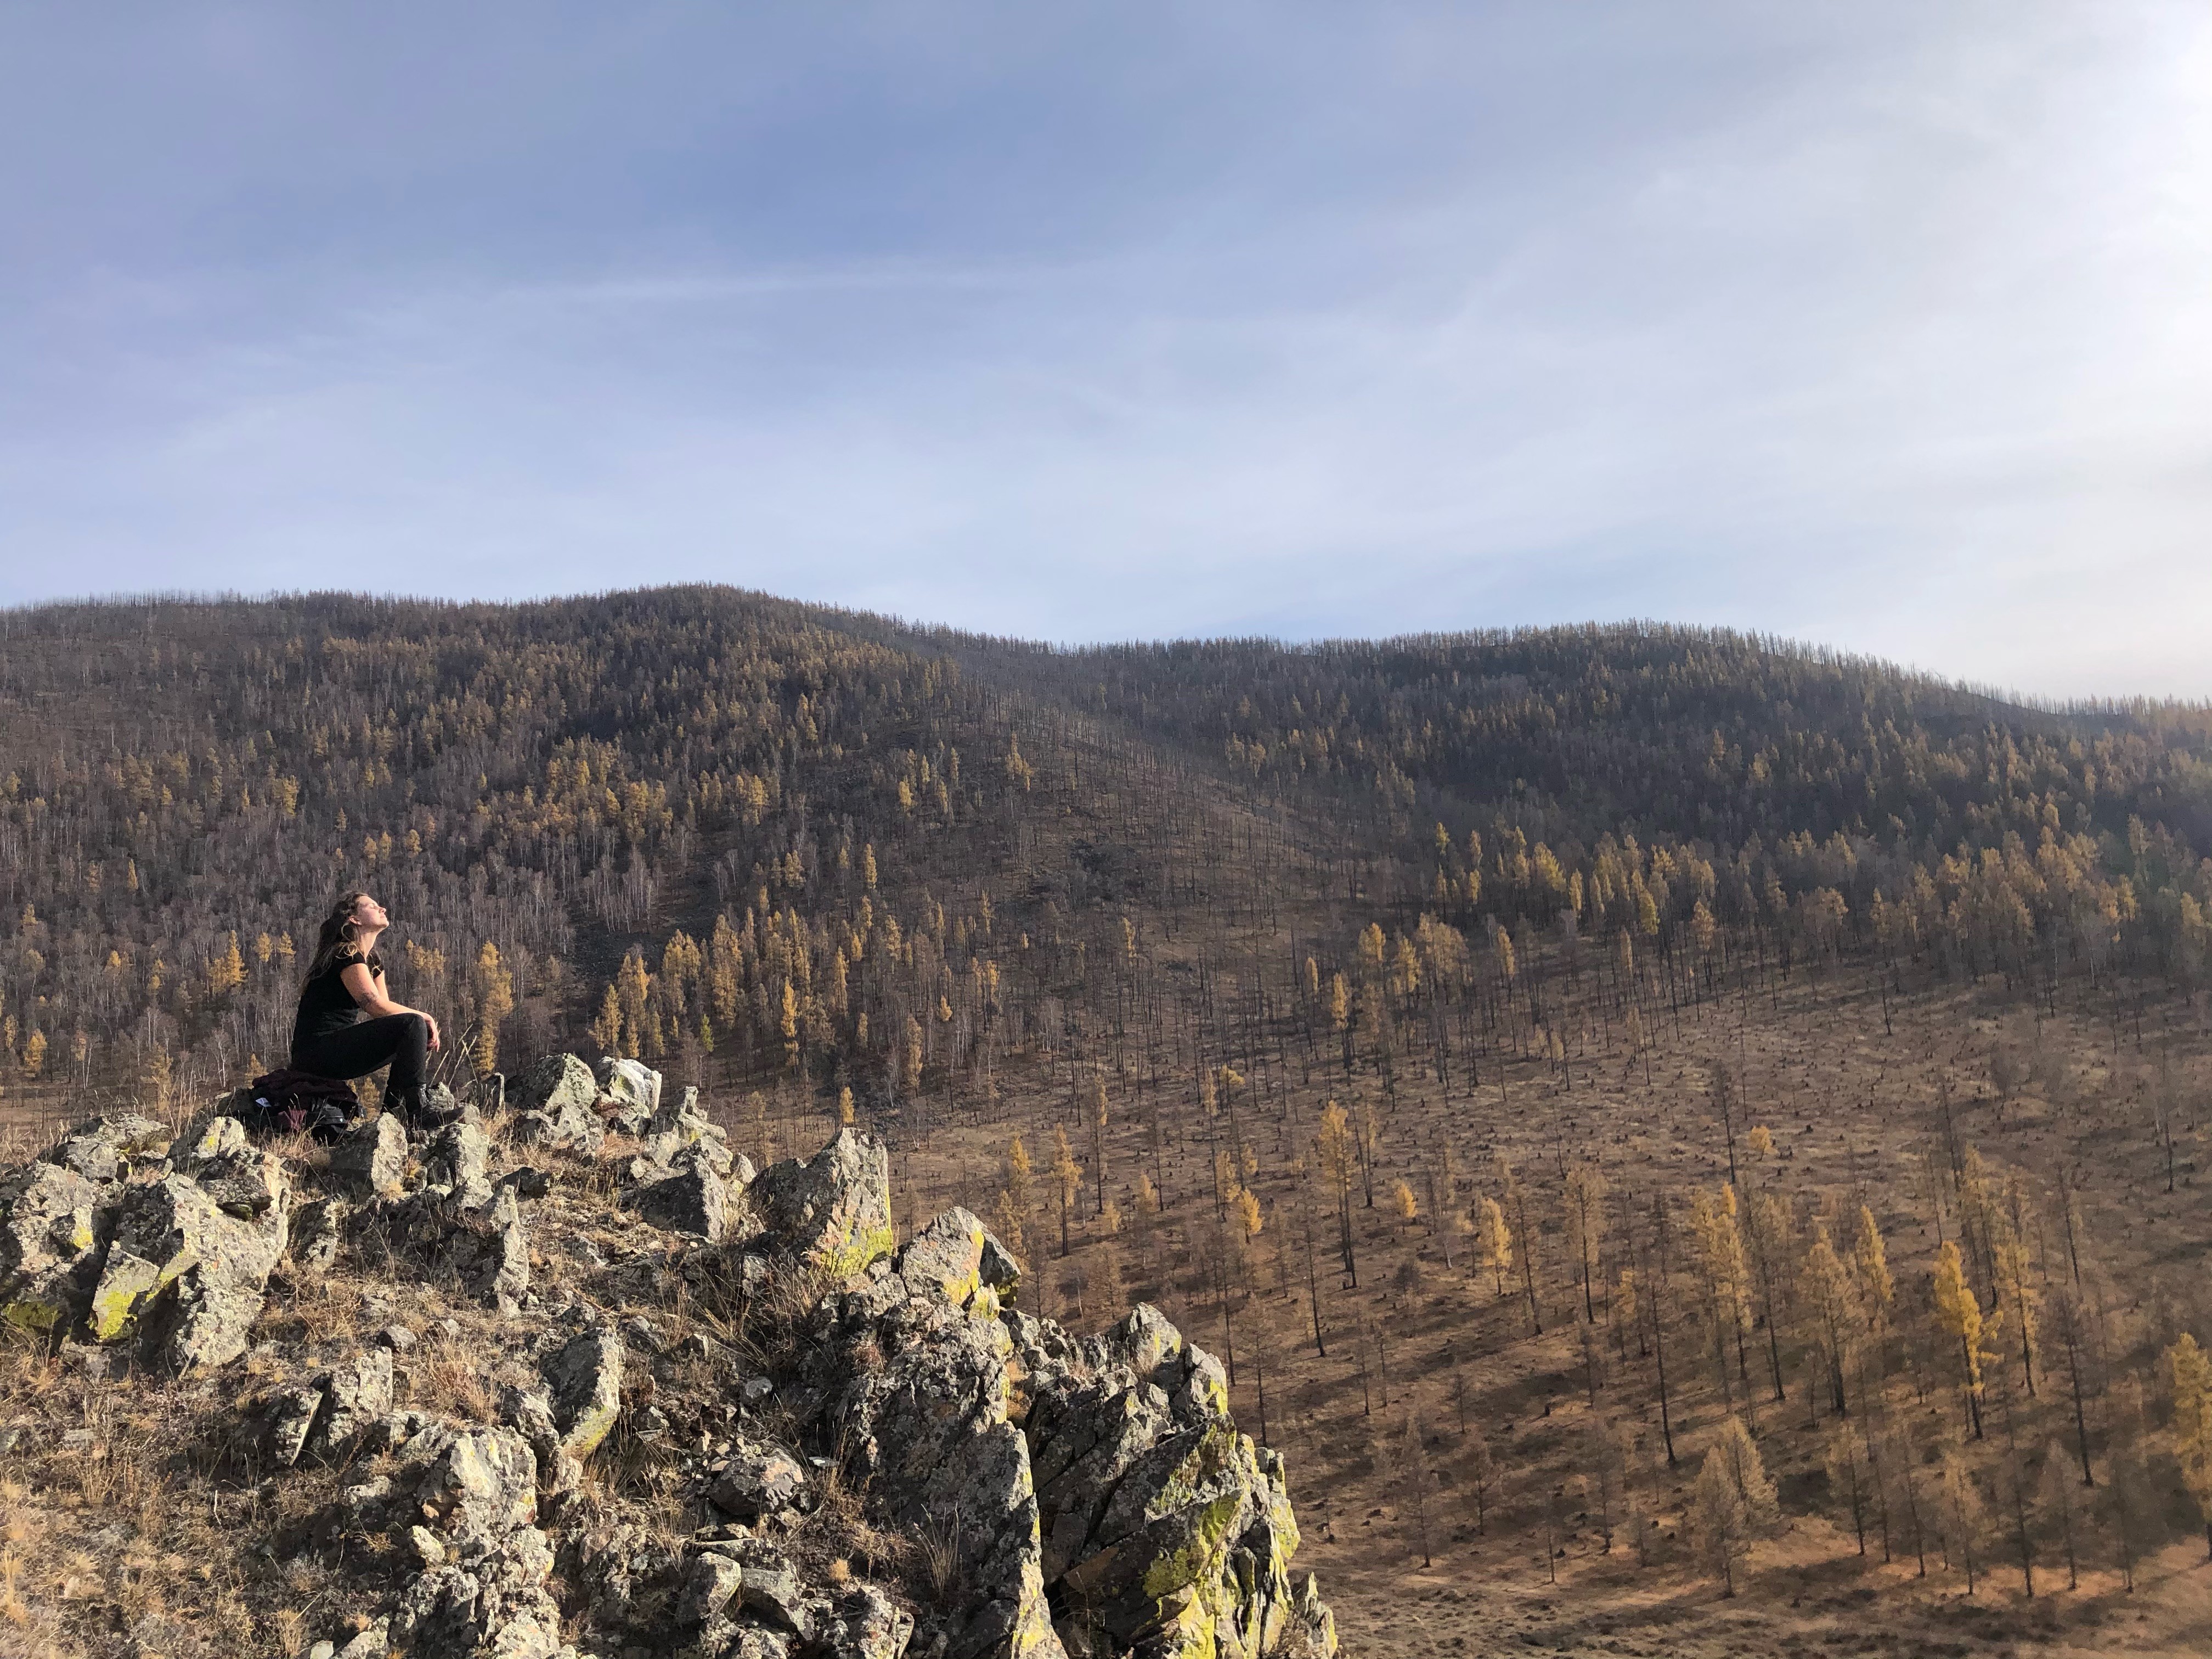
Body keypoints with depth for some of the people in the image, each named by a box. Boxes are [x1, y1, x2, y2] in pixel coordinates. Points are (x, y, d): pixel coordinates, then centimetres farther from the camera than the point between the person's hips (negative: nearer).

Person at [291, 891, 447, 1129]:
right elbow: (376, 1006, -20)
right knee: (412, 1024, -21)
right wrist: (424, 1017, -9)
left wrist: (426, 1024, -8)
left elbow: (386, 1009, 10)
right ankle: (417, 1113, -21)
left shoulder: (374, 962, 18)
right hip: (317, 1051, -10)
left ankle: (393, 1109, 10)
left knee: (421, 1032, 13)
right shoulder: (345, 955, -11)